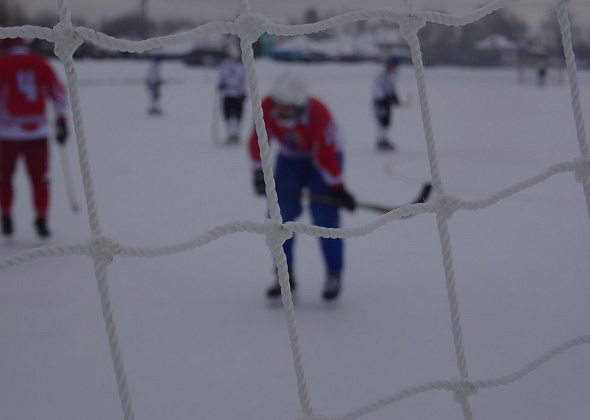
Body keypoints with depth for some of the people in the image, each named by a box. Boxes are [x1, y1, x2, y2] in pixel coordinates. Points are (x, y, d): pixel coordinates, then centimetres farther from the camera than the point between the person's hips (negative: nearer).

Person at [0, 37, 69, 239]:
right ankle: (41, 220, 4)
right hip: (38, 132, 2)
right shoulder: (41, 64, 5)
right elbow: (59, 93, 6)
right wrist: (61, 121, 14)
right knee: (39, 178, 8)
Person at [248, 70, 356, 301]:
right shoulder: (266, 108, -25)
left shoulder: (318, 114, -35)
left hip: (323, 155, -4)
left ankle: (334, 275, -1)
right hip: (289, 158, 4)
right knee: (280, 213, -4)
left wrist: (338, 189, -24)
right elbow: (258, 140, -11)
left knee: (325, 215, -13)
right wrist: (259, 173, -14)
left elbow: (326, 155, -29)